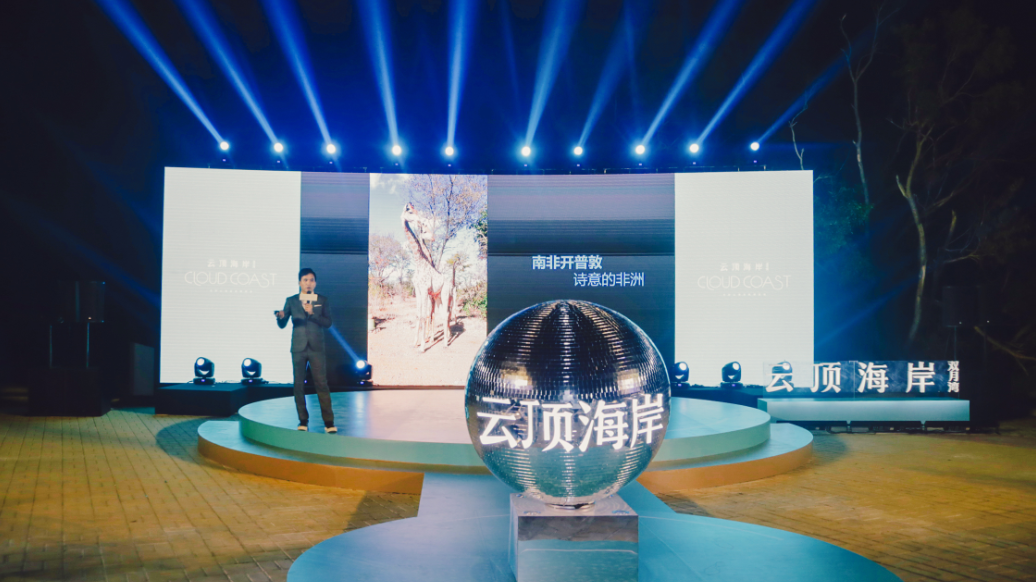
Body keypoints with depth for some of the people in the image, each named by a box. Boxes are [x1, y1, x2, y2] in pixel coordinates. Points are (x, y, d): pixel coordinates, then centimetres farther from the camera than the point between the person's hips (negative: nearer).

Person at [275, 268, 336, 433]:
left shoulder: (323, 300, 6)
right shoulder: (291, 301, 7)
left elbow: (327, 323, -4)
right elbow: (282, 325, 3)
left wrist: (312, 313, -18)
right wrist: (280, 316, -20)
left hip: (317, 348, -1)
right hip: (298, 349, 1)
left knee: (322, 384, -5)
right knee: (299, 385, 2)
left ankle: (329, 422, -2)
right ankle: (303, 421, 11)